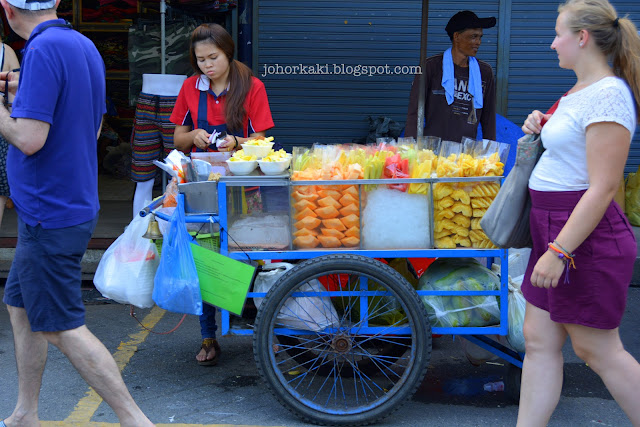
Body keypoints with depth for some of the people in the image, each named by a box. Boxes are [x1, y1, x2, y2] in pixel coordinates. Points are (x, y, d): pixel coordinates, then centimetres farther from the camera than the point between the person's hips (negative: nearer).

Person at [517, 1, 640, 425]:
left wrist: (559, 251, -26)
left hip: (585, 236, -10)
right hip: (555, 229, 10)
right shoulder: (579, 91, 13)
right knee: (540, 341, 11)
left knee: (597, 349, 2)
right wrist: (542, 127, 10)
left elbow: (603, 188, -24)